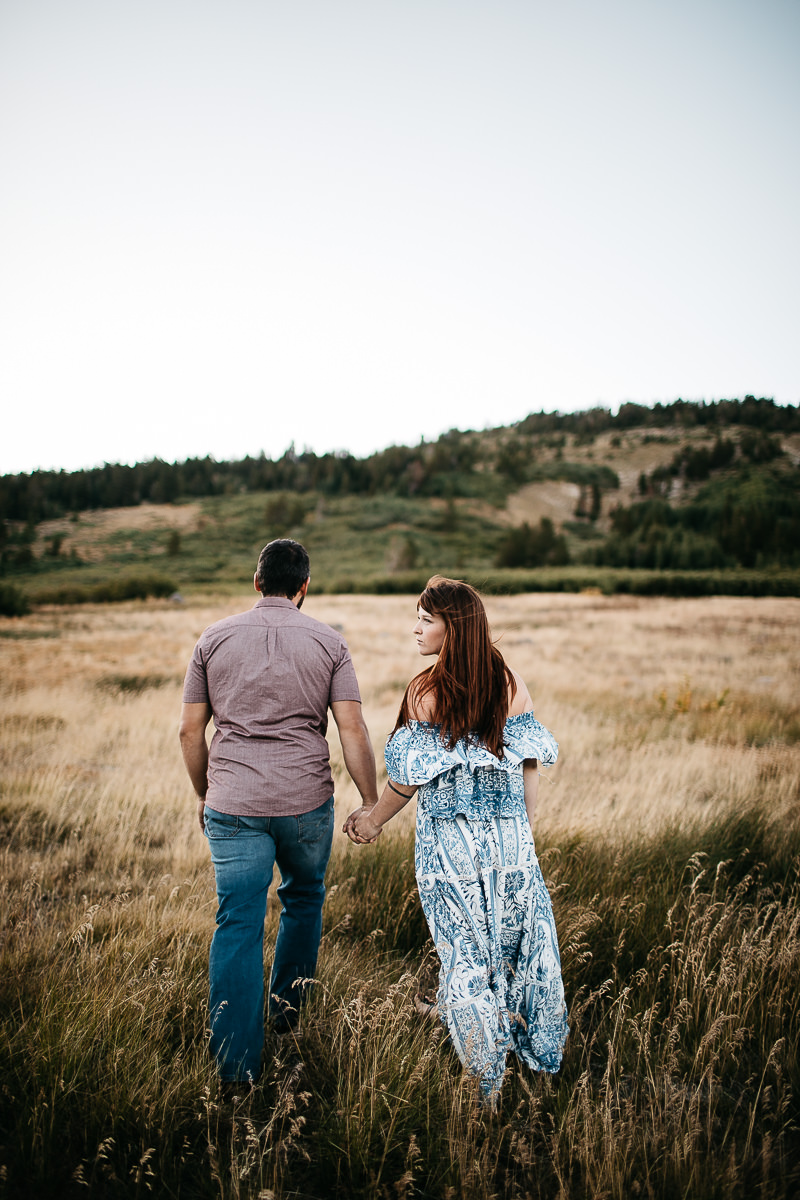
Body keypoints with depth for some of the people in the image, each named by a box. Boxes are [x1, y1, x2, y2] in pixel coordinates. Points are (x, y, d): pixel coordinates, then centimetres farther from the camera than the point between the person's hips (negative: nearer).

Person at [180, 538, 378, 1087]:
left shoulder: (215, 638, 4)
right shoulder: (328, 641, -1)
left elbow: (191, 730, 5)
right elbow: (352, 729, -6)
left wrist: (204, 794, 18)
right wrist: (371, 803, 2)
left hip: (232, 804, 0)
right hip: (307, 801, 0)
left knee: (238, 926, 4)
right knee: (304, 898, 24)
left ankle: (236, 1067, 7)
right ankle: (289, 1007, 38)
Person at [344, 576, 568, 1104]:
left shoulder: (426, 692, -15)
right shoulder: (512, 683, -3)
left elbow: (409, 778, -11)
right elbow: (531, 761, 1)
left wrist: (373, 819, 6)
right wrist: (523, 830, 13)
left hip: (450, 838, -4)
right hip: (509, 837, 4)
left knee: (464, 942, 10)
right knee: (513, 932, 20)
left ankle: (484, 1082, 21)